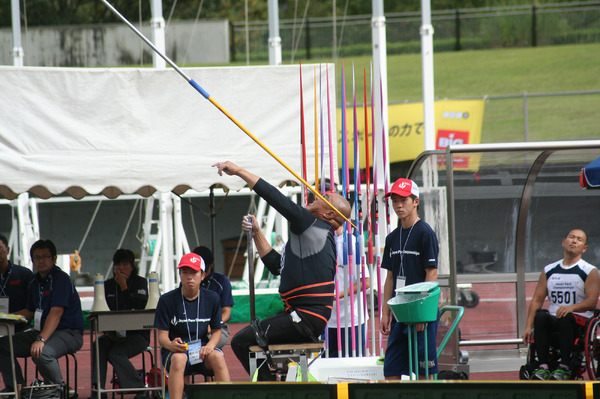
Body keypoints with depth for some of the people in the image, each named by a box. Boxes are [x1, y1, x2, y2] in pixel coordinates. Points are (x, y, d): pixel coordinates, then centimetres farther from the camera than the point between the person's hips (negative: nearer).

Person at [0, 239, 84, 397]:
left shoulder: (61, 279, -13)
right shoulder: (35, 282, 14)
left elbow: (56, 312, -24)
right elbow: (29, 312, 25)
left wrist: (41, 340, -35)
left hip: (69, 332, -9)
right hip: (41, 330, 9)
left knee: (41, 352, -39)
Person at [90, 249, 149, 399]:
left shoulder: (140, 283, 3)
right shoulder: (107, 285, 12)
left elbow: (139, 307, -13)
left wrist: (124, 287, -12)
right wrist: (107, 332, -10)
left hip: (137, 334, -4)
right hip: (113, 334, 4)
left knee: (115, 353, -30)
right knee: (98, 346, -28)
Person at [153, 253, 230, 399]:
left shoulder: (212, 299, 4)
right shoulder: (167, 300, -3)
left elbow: (217, 330, 10)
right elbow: (162, 336, -4)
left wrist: (210, 345, -13)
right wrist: (171, 345, -29)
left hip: (202, 349, 2)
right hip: (173, 350, -2)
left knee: (217, 357, -31)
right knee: (178, 358, -37)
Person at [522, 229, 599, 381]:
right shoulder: (549, 271, 17)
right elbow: (537, 300, 11)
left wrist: (571, 307, -28)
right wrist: (528, 327, -3)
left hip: (580, 322, -3)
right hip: (554, 322, 3)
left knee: (566, 318, -37)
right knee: (540, 315, -30)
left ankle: (564, 368, -38)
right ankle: (543, 367, -37)